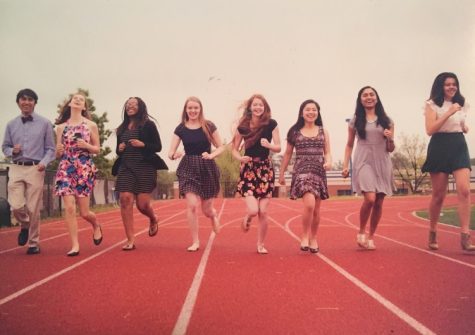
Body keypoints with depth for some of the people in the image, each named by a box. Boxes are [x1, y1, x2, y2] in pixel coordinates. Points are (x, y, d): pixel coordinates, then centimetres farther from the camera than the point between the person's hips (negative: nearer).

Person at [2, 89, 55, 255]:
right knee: (16, 206, -8)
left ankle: (33, 243, 16)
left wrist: (44, 162, -15)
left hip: (35, 169, -2)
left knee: (33, 209, -1)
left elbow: (50, 149, 3)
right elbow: (5, 147, 17)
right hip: (16, 168, 2)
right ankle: (25, 225, 27)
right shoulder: (11, 125, 11)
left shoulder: (44, 123, 3)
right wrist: (12, 151, -6)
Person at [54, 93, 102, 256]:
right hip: (65, 169, 2)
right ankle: (75, 245, -1)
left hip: (85, 169, -2)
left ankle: (96, 226, 33)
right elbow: (58, 154, 13)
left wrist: (86, 146, -11)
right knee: (69, 208, -10)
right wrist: (58, 150, -10)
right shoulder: (61, 127, 10)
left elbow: (97, 149, 9)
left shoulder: (91, 125, 5)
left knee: (84, 212, -1)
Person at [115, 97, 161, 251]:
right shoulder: (122, 128, 16)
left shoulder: (148, 125, 3)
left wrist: (143, 144, -15)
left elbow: (158, 146, -1)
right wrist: (119, 149, 1)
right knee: (125, 200, -11)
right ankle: (130, 240, -6)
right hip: (126, 169, 4)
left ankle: (153, 220, 32)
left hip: (145, 168, -4)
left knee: (142, 204, -5)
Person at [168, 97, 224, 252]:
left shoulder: (208, 126, -3)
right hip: (188, 169, 1)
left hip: (207, 168, 0)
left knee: (206, 210, 6)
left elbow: (221, 147, 3)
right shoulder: (180, 129, 0)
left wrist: (211, 155, -16)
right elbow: (171, 153, -1)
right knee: (191, 205, -13)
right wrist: (174, 155, -24)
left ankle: (214, 216, 46)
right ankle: (195, 241, 2)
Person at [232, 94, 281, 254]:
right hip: (248, 169, -1)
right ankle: (247, 218, 24)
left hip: (265, 169, 1)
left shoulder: (271, 124, -2)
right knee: (253, 210, -14)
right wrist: (240, 158, -15)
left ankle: (260, 245, 19)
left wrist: (268, 145, -20)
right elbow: (235, 149, 5)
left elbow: (278, 148, 1)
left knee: (263, 212, 0)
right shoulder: (243, 126, -2)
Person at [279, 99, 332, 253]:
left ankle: (313, 238, 27)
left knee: (316, 209, 8)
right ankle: (304, 237, -5)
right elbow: (287, 154, 10)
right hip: (302, 171, -3)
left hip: (319, 172, 3)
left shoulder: (323, 132, 11)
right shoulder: (295, 131, 6)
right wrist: (281, 173, 11)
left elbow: (327, 152, 12)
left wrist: (328, 161, -10)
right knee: (309, 204, -22)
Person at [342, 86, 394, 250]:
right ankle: (361, 232, 3)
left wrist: (390, 139, -9)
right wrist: (345, 165, 3)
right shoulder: (355, 120, 7)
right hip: (364, 162, -3)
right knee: (370, 199, -19)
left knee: (378, 203, 3)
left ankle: (370, 237, 18)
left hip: (382, 163, 3)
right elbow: (349, 145, 12)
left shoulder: (387, 121, 10)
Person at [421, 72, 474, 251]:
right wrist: (449, 113, -18)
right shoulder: (432, 104, -1)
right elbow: (430, 130, -12)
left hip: (459, 147, 4)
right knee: (438, 195, 1)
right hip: (440, 149, -4)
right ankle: (432, 233, 19)